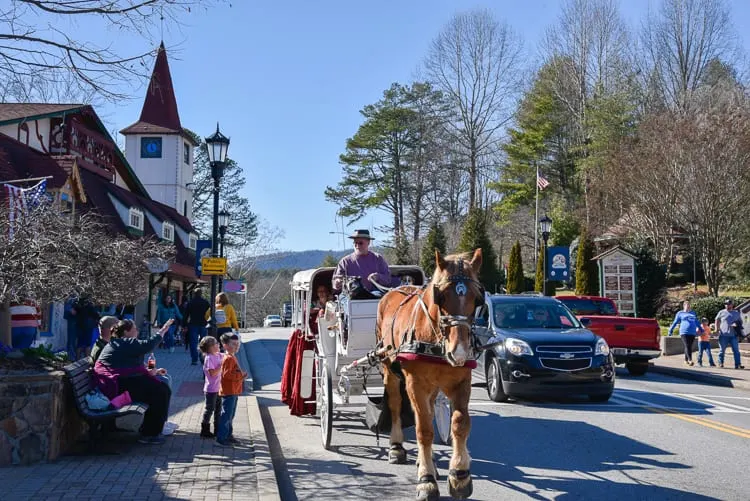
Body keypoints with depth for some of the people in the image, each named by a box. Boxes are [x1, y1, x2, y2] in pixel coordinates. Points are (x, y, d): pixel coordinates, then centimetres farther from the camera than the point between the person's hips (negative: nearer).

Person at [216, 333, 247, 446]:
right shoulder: (228, 358, -18)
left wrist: (241, 375, 8)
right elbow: (226, 374, -25)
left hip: (234, 391, 10)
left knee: (230, 415, 18)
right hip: (228, 391, -10)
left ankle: (228, 435, 27)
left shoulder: (232, 357, 14)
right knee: (226, 415, -4)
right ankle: (221, 438, 2)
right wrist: (240, 375, -20)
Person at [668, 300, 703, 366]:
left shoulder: (693, 313, 21)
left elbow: (697, 322, 28)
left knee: (689, 347, 2)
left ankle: (686, 360, 13)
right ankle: (690, 360, -23)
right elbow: (675, 322, 11)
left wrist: (701, 330, 26)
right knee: (687, 346, -16)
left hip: (692, 333, 4)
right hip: (684, 332, -4)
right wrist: (670, 331, 8)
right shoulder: (680, 313, 9)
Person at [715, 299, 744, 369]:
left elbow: (740, 321, 20)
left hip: (734, 335, 2)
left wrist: (738, 324, -2)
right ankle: (720, 363, 12)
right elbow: (717, 321, 10)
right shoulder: (721, 312, 7)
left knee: (736, 350, -1)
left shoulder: (736, 313, 13)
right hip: (723, 335, -2)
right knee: (722, 350, 3)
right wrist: (716, 329, -2)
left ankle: (738, 364, -1)